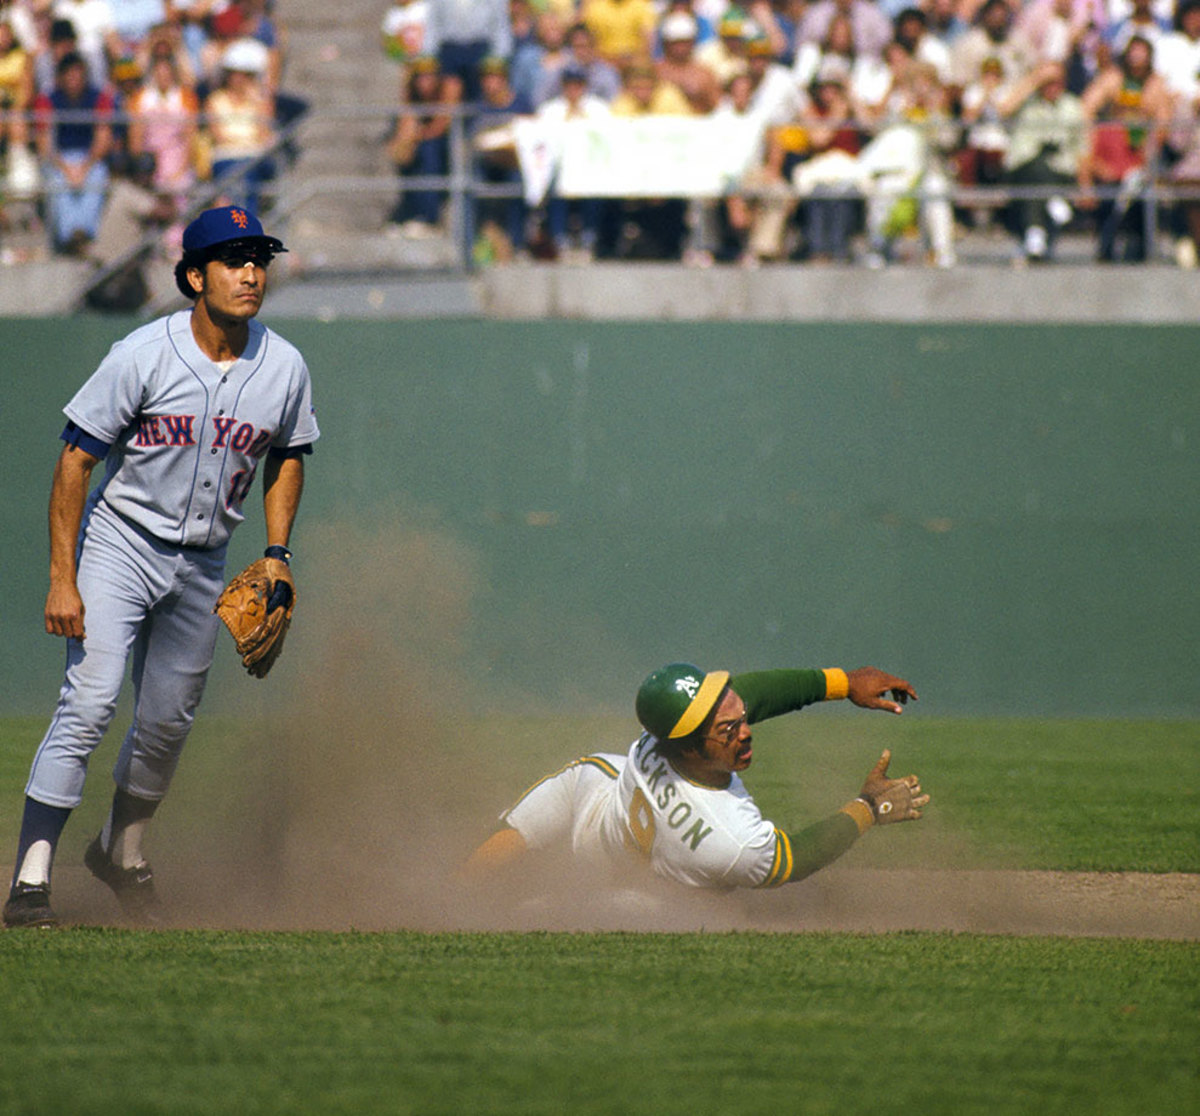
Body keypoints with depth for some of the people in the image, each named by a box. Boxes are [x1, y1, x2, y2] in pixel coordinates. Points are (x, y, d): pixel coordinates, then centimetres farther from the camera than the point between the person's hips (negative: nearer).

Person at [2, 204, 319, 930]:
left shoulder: (285, 369, -5)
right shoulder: (143, 356, -17)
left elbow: (288, 458, 14)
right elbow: (77, 459, -14)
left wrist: (277, 555, 3)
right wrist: (62, 579, -18)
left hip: (205, 564, 4)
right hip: (121, 540, -4)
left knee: (169, 722, 12)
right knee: (90, 702, -17)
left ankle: (123, 854, 37)